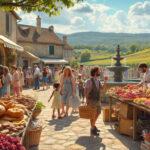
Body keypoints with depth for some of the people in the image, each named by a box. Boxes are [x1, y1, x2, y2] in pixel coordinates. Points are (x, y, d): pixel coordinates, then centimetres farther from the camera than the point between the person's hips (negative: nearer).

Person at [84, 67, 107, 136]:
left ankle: (93, 126, 36)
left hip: (98, 100, 8)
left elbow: (102, 88, 12)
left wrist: (105, 81, 0)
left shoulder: (98, 81, 7)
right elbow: (86, 91, -14)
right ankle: (92, 129, 15)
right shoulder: (89, 81, -16)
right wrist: (87, 100, -16)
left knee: (98, 113, 16)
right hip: (91, 100, -8)